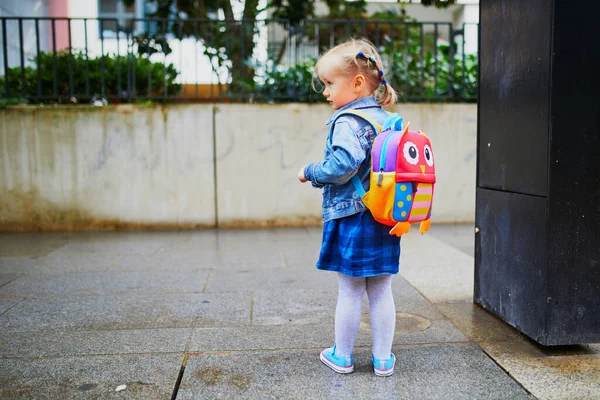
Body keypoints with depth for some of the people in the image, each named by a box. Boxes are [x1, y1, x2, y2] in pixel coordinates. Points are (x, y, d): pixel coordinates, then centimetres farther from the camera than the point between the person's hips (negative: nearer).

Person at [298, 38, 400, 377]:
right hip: (385, 220, 7)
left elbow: (343, 165, -28)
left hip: (351, 220, -7)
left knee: (350, 292, 6)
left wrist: (311, 173, -11)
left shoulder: (348, 122, -15)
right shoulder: (387, 119, 11)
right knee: (381, 292, 13)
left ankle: (342, 356, 23)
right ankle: (383, 359, 23)